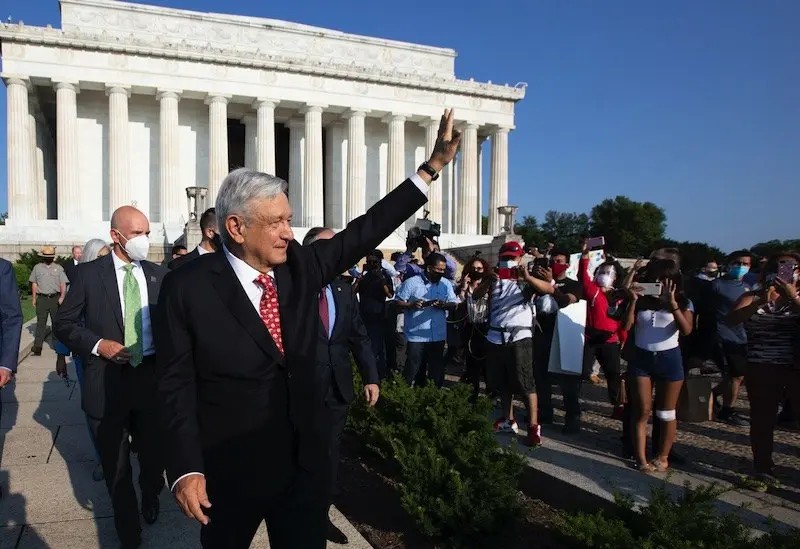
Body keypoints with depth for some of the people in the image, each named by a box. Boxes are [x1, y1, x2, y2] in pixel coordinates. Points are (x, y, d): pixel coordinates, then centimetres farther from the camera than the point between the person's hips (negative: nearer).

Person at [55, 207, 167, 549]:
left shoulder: (158, 275, 2)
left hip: (152, 376, 2)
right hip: (108, 379, -2)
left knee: (154, 454, 16)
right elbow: (64, 323, -2)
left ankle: (150, 497, 50)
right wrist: (97, 344, -16)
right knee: (115, 464, 13)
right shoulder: (89, 273, -5)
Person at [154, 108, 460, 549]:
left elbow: (364, 232, -1)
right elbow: (176, 385, -11)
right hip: (228, 471, -3)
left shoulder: (301, 265, -3)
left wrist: (433, 165, -3)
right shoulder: (187, 287, -14)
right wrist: (186, 470, -16)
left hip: (305, 461, 3)